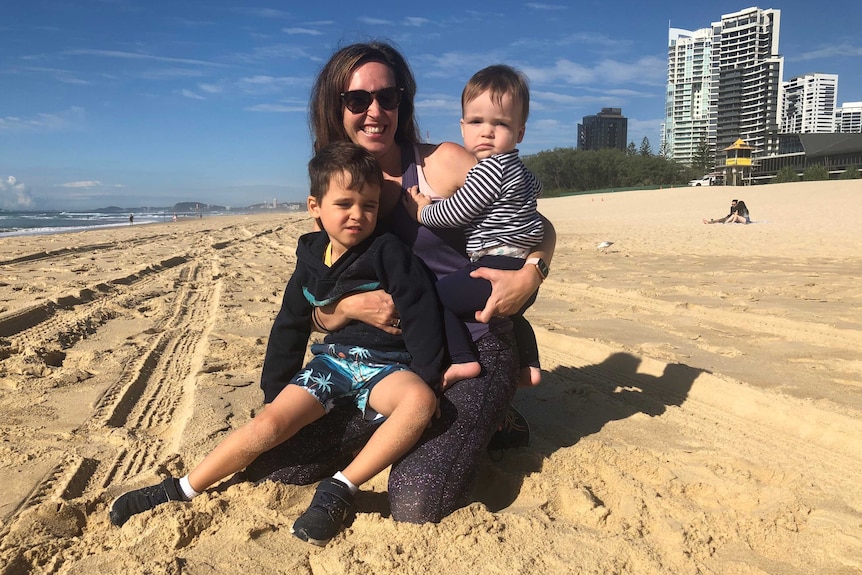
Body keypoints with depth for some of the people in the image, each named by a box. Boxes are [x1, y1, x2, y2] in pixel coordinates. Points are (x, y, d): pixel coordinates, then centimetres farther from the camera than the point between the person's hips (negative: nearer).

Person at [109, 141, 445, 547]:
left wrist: (428, 378, -13)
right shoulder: (312, 262, 4)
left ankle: (339, 490, -29)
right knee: (269, 422, -18)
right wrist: (274, 390, 15)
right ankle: (180, 491, -2)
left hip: (385, 366, -2)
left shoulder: (388, 253, -9)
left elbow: (420, 315, -10)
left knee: (419, 401, -36)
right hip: (330, 361, 3)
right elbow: (290, 328, 13)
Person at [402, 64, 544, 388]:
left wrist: (423, 212, 6)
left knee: (435, 296, -5)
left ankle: (463, 361, -7)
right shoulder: (518, 170, 17)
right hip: (523, 271, 11)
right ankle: (529, 367, 38)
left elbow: (455, 213, -11)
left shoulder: (489, 168, -15)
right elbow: (534, 187, 41)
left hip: (497, 269, -10)